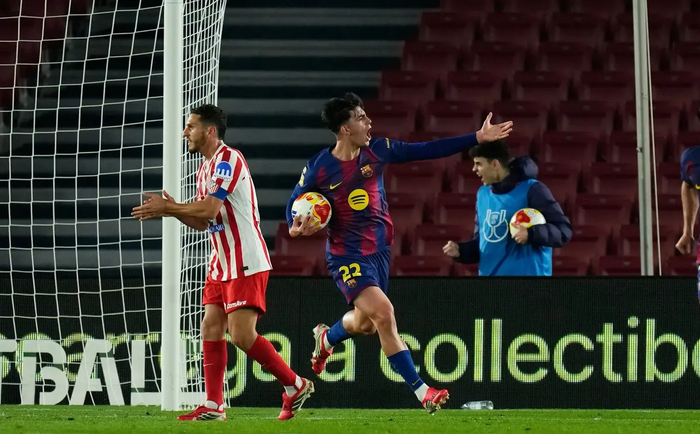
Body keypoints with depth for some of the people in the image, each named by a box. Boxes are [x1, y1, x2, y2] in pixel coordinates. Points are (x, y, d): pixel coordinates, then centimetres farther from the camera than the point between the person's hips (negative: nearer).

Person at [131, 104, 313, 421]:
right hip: (222, 264, 9)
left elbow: (209, 208, -24)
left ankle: (295, 386, 1)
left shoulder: (229, 160, -15)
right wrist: (172, 210, 0)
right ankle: (213, 406, 4)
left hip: (246, 263, -9)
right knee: (211, 327, 2)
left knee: (242, 335, -13)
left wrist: (166, 207, -14)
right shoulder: (205, 168, 15)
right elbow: (202, 222, 17)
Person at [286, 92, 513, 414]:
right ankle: (422, 392, -18)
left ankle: (326, 339, 55)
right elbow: (294, 204, 1)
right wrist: (296, 226, -22)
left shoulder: (377, 151, -5)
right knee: (383, 312, -22)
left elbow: (427, 151, -3)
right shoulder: (318, 168, -14)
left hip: (379, 251, 6)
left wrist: (477, 138, -7)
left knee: (364, 323, 19)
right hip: (347, 256, -6)